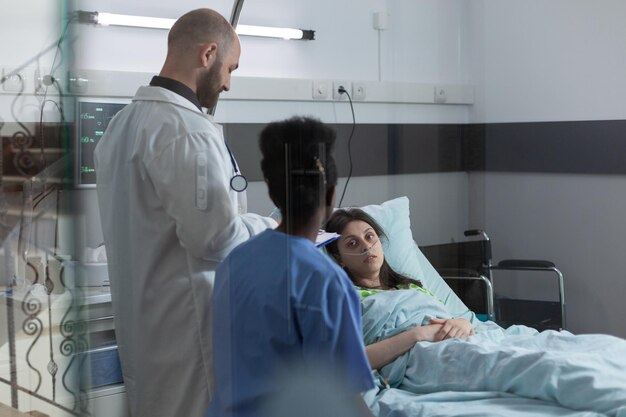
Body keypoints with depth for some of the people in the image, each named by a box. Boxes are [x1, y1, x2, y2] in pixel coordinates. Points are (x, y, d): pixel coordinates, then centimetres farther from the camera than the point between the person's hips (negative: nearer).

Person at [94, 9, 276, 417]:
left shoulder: (123, 122, 8)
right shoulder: (186, 130, -21)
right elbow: (218, 239, -24)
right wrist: (274, 228, -6)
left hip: (142, 315, 9)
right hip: (188, 320, -9)